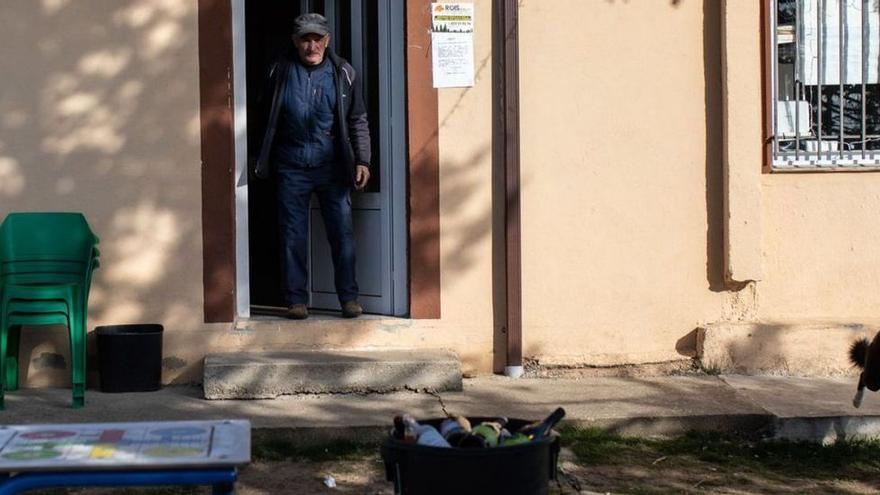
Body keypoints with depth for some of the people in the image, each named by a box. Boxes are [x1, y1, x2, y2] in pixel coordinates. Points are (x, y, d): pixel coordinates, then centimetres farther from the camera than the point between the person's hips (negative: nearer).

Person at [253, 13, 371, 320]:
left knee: (342, 233, -1)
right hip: (291, 166, 0)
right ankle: (296, 300, 11)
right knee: (292, 236, 3)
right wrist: (262, 162, 9)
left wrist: (362, 160, -2)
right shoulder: (281, 72, 3)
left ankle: (349, 298, 8)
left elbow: (358, 121, 6)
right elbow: (267, 119, 10)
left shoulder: (342, 73, 3)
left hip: (331, 166, 0)